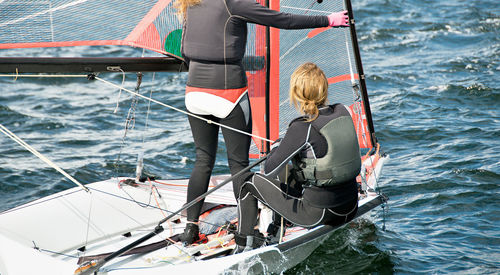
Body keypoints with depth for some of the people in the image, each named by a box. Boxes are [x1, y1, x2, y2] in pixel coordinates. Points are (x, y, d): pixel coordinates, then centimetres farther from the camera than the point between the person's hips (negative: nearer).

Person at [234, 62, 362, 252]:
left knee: (252, 184, 12)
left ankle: (244, 246, 20)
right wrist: (287, 144, 22)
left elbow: (269, 171, -17)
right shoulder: (343, 113, -2)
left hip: (319, 214, -7)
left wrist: (275, 151, 4)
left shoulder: (303, 129, -22)